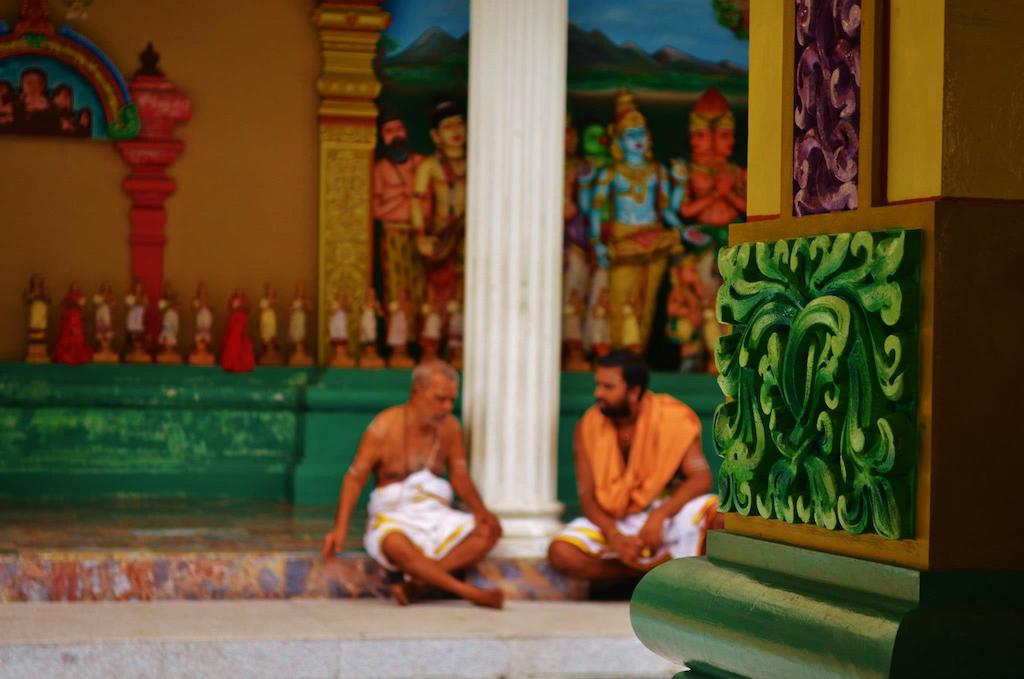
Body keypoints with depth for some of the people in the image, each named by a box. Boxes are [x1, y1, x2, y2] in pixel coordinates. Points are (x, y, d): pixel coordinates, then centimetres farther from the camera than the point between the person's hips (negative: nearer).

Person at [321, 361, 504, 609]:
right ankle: (470, 593, -35)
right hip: (394, 517, -5)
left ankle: (409, 578, -28)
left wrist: (480, 510, -10)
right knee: (396, 546, -40)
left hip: (436, 515, 5)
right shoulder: (385, 426, -8)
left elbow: (460, 476, 9)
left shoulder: (449, 426, 5)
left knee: (489, 532, -21)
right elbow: (355, 477, -9)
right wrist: (340, 527, -21)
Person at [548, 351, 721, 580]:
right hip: (614, 522, 3)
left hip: (667, 512, -3)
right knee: (560, 553, -26)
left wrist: (659, 515, -32)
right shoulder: (588, 427, -4)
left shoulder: (672, 418, -10)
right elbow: (587, 497, -7)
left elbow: (701, 478, -18)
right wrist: (614, 536, -25)